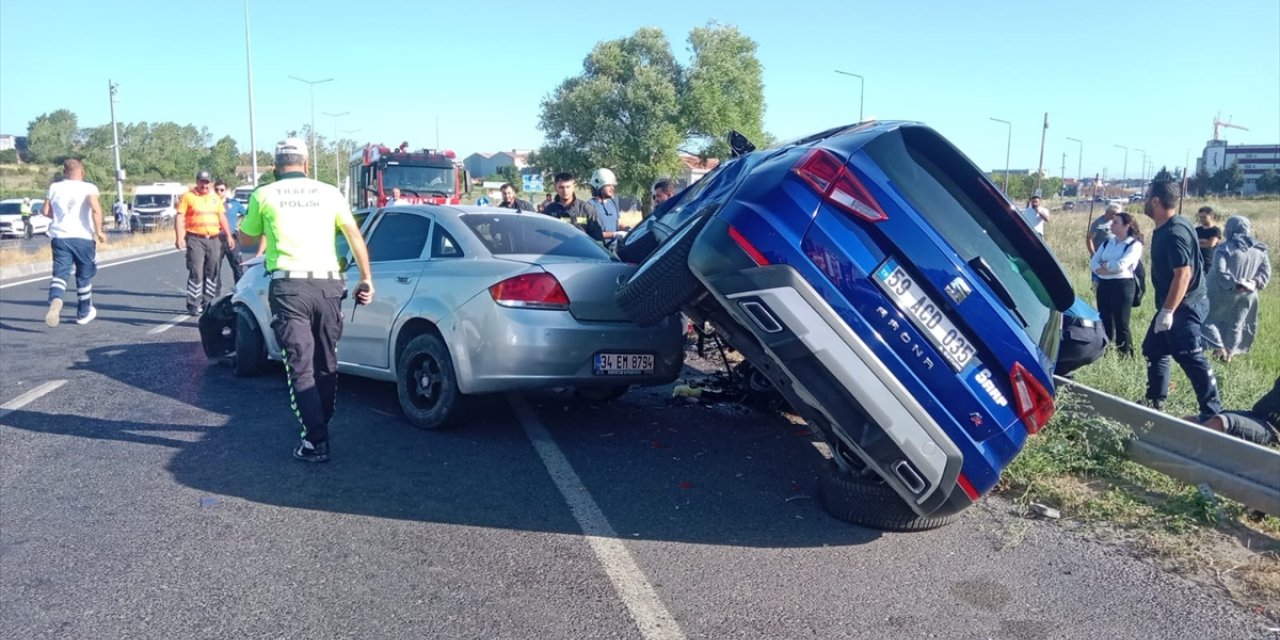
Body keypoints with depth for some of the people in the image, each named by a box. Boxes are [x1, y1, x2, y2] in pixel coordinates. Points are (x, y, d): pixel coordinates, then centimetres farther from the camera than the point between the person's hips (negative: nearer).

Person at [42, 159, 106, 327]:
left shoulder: (54, 187, 8)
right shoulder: (88, 187, -3)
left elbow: (46, 212, 9)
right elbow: (95, 208, -20)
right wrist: (99, 231, -13)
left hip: (59, 236, 2)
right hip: (83, 237, -2)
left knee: (60, 273, -1)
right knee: (84, 275, 14)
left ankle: (55, 300, -33)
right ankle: (84, 313, 25)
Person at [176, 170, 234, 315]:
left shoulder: (215, 198, 16)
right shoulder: (188, 196, 0)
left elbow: (222, 217, 21)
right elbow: (179, 217, -5)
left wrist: (228, 236, 15)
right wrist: (179, 237, -15)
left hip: (214, 239, 5)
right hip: (195, 239, -5)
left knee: (212, 272, 6)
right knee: (196, 272, -10)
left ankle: (207, 302, 16)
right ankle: (193, 305, -6)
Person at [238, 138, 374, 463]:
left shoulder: (264, 195, 5)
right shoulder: (329, 193, 8)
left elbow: (246, 238, 19)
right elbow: (355, 236, 6)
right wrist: (366, 279, 10)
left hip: (288, 287, -2)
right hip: (327, 285, 2)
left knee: (301, 367, 0)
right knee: (326, 363, 16)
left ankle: (316, 442, -5)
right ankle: (320, 428, 28)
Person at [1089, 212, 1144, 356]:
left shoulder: (1134, 245, -5)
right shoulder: (1107, 243, 15)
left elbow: (1121, 265, -18)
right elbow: (1093, 263, 5)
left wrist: (1105, 265, -2)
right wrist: (1102, 270, -13)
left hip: (1123, 285, -6)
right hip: (1103, 285, 6)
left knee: (1121, 324, -5)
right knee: (1105, 322, 11)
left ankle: (1126, 356, 3)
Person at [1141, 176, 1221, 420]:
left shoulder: (1174, 232, -23)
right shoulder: (1164, 228, 9)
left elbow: (1183, 274, -28)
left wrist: (1167, 311, -28)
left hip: (1184, 307, -11)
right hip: (1173, 304, 11)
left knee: (1190, 358, -9)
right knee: (1154, 349, 17)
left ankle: (1212, 412, -3)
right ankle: (1155, 401, 27)